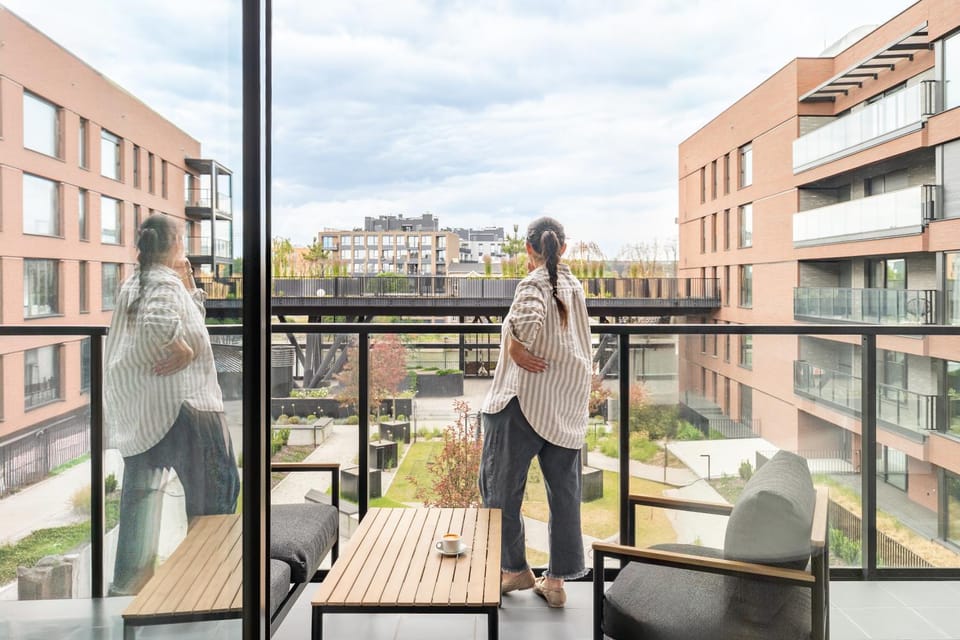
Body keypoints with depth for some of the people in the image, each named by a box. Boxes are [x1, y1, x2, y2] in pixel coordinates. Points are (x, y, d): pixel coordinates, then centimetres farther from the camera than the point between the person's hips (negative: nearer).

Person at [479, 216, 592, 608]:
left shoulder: (534, 283, -13)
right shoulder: (573, 285, 8)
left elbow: (528, 317, -34)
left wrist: (516, 346, -19)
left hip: (527, 399, -7)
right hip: (569, 404, 7)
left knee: (501, 484, 10)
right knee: (564, 490, 11)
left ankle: (515, 569, 20)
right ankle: (557, 579, 19)